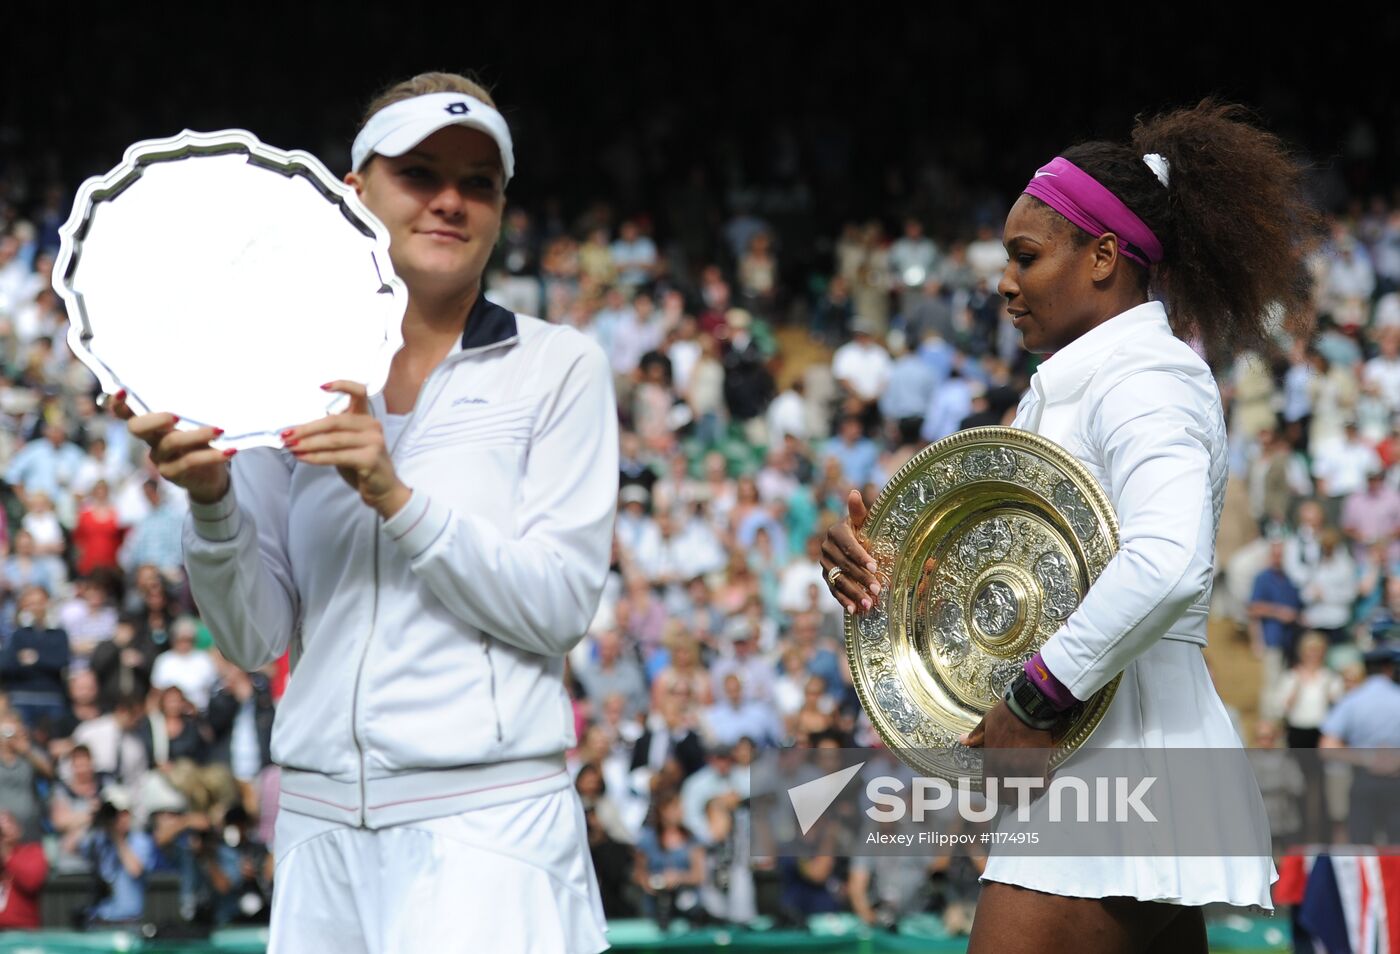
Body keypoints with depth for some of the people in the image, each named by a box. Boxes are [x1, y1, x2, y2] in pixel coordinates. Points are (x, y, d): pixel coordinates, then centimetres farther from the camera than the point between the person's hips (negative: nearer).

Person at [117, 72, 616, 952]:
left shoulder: (559, 368, 2)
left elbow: (561, 607, -8)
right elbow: (257, 637, 7)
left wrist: (397, 498, -18)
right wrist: (212, 501, -10)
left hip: (486, 822, -3)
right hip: (320, 833, 3)